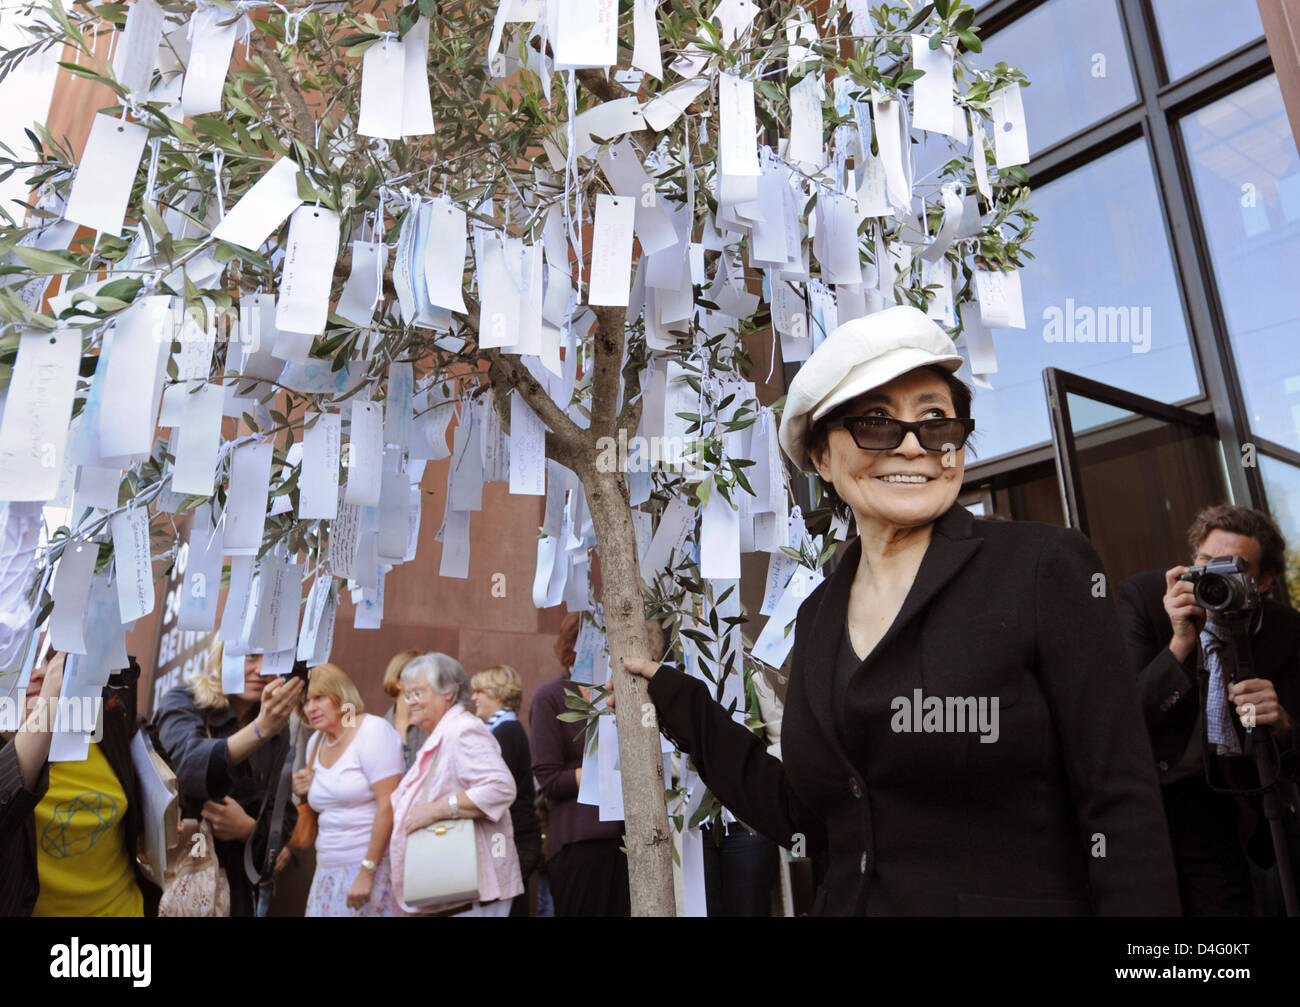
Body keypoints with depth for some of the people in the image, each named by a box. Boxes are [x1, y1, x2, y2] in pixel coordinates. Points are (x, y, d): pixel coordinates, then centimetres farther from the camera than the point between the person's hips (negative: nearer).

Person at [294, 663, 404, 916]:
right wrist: (305, 794, 3)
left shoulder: (373, 731, -11)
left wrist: (367, 872, -19)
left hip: (375, 866, -7)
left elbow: (388, 806, -18)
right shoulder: (315, 743, 11)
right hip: (329, 870, 7)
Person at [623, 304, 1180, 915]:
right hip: (849, 902, 5)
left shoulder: (1047, 568, -13)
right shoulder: (818, 616, 0)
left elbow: (1123, 814, -14)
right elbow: (812, 819, 4)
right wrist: (678, 704, 4)